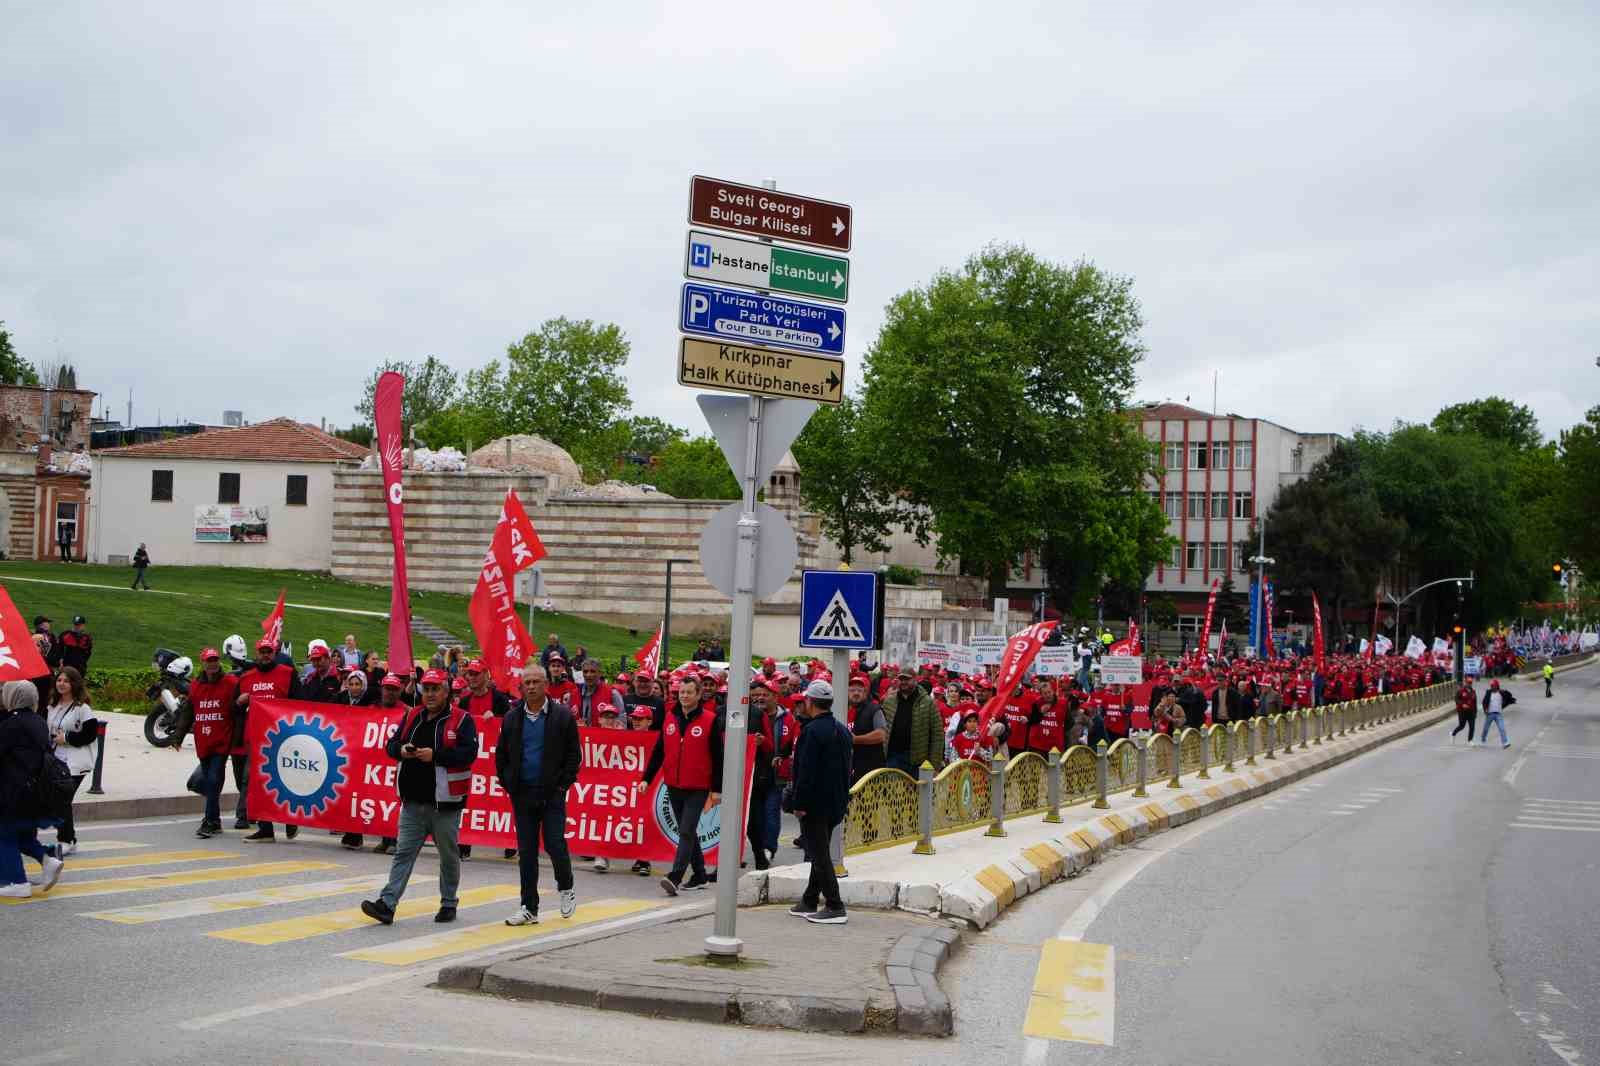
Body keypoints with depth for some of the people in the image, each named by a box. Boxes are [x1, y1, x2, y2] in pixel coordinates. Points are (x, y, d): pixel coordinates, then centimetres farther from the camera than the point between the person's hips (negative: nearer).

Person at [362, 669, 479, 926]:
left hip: (444, 802, -4)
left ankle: (449, 904, 21)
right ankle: (387, 904, -5)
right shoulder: (412, 717, 12)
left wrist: (435, 755, -22)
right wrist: (401, 750, -8)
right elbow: (391, 744, 16)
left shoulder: (461, 720, -5)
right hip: (413, 801, 4)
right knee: (403, 852, 0)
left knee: (448, 855, 8)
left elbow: (469, 752, -16)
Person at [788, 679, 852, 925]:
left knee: (819, 854, -5)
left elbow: (806, 771, -20)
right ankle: (809, 902, 26)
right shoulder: (842, 730, 11)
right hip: (836, 802, 9)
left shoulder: (812, 731, -16)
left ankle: (835, 907, -8)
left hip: (815, 803, -9)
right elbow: (846, 768, 17)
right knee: (821, 852, 17)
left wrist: (800, 803, -16)